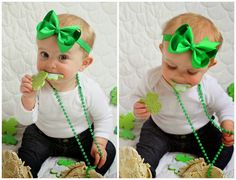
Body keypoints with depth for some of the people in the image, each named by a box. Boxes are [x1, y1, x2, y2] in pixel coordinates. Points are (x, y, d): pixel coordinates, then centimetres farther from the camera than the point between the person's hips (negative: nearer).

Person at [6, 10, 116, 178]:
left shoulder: (90, 90, -26)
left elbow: (104, 118, -10)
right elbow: (26, 120, -22)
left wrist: (99, 142, -18)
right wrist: (28, 98, -40)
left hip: (81, 136, 0)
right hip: (43, 136, 1)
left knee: (107, 152, -12)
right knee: (26, 157, -15)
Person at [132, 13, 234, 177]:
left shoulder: (209, 87, -24)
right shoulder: (153, 78, -24)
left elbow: (225, 106, -5)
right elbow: (138, 96, -7)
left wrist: (227, 125, -22)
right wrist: (138, 109, -30)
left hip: (199, 132, 0)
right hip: (159, 131, 0)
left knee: (225, 150, -10)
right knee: (143, 158, -15)